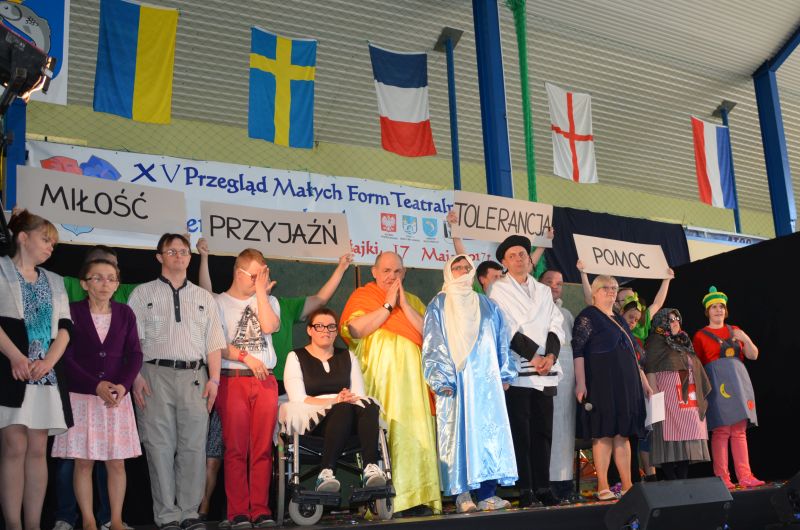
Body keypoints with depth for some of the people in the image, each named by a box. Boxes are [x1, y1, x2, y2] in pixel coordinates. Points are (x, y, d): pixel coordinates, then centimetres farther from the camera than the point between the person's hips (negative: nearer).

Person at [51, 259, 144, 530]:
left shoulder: (125, 313, 7)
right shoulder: (72, 311, -2)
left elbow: (134, 354, 4)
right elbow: (66, 356, -7)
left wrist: (123, 385, -13)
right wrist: (96, 386, -17)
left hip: (117, 396, 2)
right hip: (81, 396, -2)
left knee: (117, 462, 3)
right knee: (83, 462, 2)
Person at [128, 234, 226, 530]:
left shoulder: (204, 297, 18)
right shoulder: (143, 294, 11)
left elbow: (214, 343, 13)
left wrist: (214, 379, 2)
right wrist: (136, 376, -8)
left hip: (195, 376, 2)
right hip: (156, 374, -2)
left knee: (194, 445, -1)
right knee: (160, 446, -2)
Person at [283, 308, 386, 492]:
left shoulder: (348, 357, 20)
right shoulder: (296, 357, 8)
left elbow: (361, 395, 12)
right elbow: (298, 399, -6)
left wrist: (351, 399, -12)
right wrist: (334, 401, -16)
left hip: (349, 418, 4)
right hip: (312, 418, -3)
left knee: (369, 407, -31)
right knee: (343, 409, -37)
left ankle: (371, 467, -47)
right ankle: (327, 471, -48)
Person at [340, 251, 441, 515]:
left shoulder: (413, 301, 20)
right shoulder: (361, 297, 9)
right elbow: (355, 329, -10)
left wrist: (404, 304, -1)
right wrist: (388, 305, -4)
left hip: (411, 378, 4)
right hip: (379, 380, -4)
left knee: (416, 434, -3)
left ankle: (418, 499, -1)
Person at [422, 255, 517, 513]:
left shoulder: (487, 305, 18)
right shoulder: (439, 306, 6)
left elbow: (502, 340, 17)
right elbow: (433, 344, -2)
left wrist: (504, 374, 8)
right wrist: (441, 380, -11)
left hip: (486, 380, 4)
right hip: (455, 380, -3)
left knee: (490, 431, -2)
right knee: (459, 432, -6)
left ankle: (487, 493, 0)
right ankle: (462, 493, -1)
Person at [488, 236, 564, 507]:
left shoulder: (544, 291, 19)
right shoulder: (499, 289, 4)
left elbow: (556, 326, 11)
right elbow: (506, 329, -5)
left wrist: (550, 355, -6)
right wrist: (533, 356, -10)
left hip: (546, 371, 4)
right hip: (517, 370, -4)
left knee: (543, 431, 4)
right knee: (520, 432, -5)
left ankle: (543, 487, 9)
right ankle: (525, 489, -2)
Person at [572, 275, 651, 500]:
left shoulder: (619, 320, 20)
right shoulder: (587, 317, -4)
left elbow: (632, 354, 24)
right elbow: (577, 351, -12)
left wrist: (644, 382, 22)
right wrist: (580, 382, -21)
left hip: (626, 384, 8)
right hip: (601, 384, -8)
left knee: (623, 433, 8)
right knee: (604, 433, -7)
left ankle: (627, 485, 12)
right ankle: (603, 486, -3)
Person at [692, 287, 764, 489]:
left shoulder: (735, 331, 17)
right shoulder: (700, 336, 5)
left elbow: (753, 355, 12)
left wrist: (746, 339, -5)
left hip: (738, 380, 4)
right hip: (716, 382, -4)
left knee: (740, 430, 3)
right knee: (721, 429, -8)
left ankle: (744, 476, 4)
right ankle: (722, 477, -6)